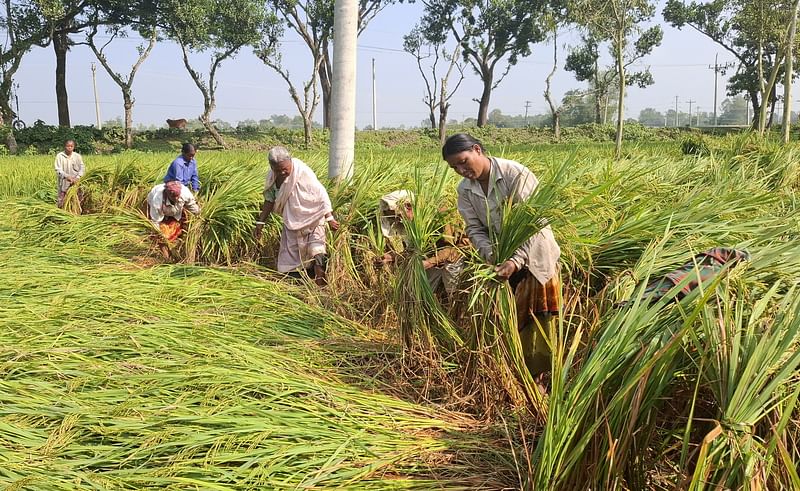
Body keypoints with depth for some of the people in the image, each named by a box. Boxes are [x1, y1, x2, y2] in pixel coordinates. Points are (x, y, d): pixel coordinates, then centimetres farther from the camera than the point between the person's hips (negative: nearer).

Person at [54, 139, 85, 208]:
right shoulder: (59, 156, -4)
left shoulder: (77, 156, 2)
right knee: (61, 202, 3)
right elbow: (58, 170, -10)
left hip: (75, 183, 1)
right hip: (64, 183, -1)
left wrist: (77, 178, -19)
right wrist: (67, 176, -25)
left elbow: (82, 168, -2)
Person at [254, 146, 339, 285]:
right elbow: (270, 199, 6)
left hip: (311, 218, -6)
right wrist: (260, 222, 5)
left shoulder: (302, 172, -25)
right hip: (292, 220, 6)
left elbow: (321, 195, -22)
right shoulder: (271, 177, -7)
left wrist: (330, 218, -24)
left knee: (316, 251, -12)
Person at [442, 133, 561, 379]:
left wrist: (516, 261, -35)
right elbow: (474, 229, -5)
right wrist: (491, 255, -25)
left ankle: (536, 378, 18)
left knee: (537, 321, 4)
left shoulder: (515, 174, -23)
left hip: (534, 256, -5)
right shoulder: (464, 190, -4)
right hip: (502, 259, 5)